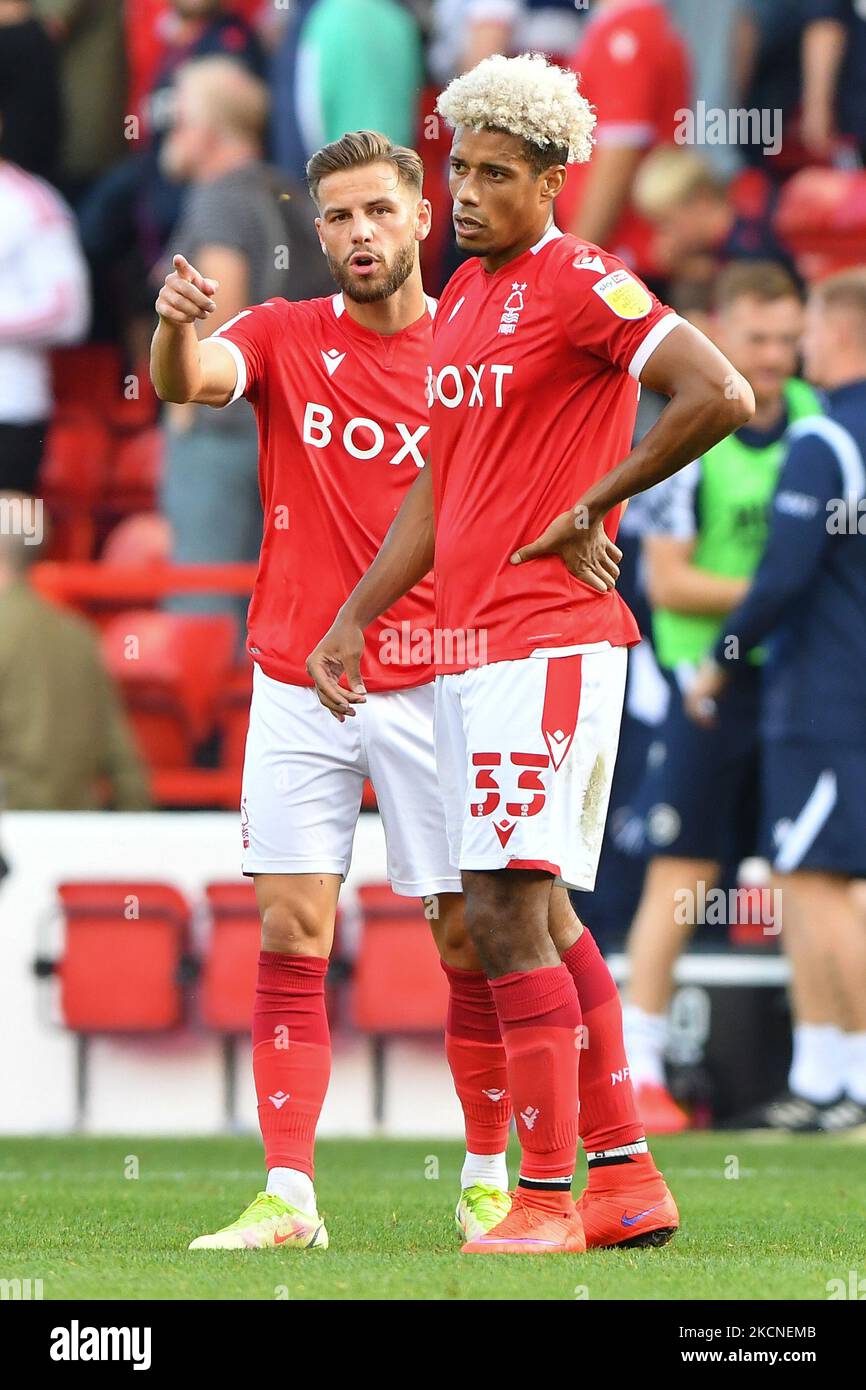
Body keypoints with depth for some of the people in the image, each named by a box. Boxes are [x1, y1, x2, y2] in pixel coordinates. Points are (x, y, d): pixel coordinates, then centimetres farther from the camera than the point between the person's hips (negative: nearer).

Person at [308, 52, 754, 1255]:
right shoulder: (462, 297, 17)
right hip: (473, 646, 9)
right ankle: (626, 1178, 19)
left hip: (548, 641, -9)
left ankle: (547, 1199, -9)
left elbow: (723, 398, -21)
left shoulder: (583, 285, -11)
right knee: (536, 914, 12)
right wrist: (356, 616, 18)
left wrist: (591, 508, -13)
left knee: (505, 912, -12)